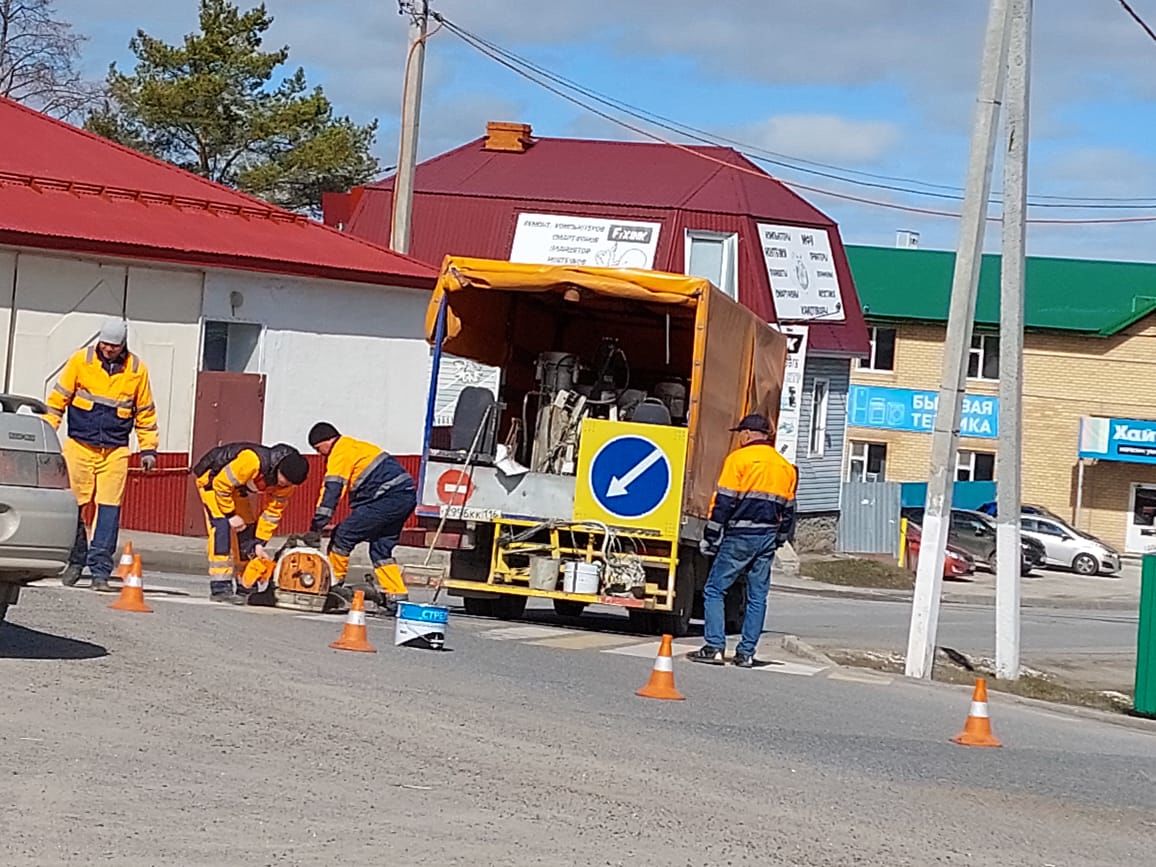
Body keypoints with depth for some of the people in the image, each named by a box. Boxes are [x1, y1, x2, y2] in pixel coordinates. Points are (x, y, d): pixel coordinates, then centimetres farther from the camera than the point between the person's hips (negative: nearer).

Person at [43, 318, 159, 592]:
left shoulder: (137, 369, 3)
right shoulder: (80, 360, 0)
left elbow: (145, 412, 12)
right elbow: (58, 398, 5)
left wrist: (148, 448, 10)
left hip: (115, 451, 0)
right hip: (79, 446, 0)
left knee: (108, 509, -5)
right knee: (73, 506, 2)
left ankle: (100, 570, -3)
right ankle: (75, 562, 17)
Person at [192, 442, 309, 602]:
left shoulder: (287, 480, -17)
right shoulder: (253, 461, -40)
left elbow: (273, 512, -7)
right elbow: (221, 484, -30)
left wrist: (259, 543, -10)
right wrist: (230, 515, -22)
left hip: (240, 489, 7)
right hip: (213, 478, -7)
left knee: (247, 530, 3)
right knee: (222, 527, -21)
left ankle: (245, 586, 11)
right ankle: (220, 587, -26)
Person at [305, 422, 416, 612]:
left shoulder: (340, 452, -4)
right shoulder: (356, 447, 27)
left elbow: (331, 491, -11)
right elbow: (355, 486, 28)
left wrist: (316, 528, -12)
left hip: (388, 497, -10)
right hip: (408, 496, 10)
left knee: (343, 535, -3)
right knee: (380, 549, 15)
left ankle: (333, 581, 6)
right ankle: (397, 597, 9)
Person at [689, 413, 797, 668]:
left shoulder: (739, 458, -6)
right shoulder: (786, 467, 14)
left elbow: (724, 502, -9)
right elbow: (788, 510, 17)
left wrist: (710, 537, -5)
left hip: (739, 536, -6)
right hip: (768, 537, 6)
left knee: (715, 590, 1)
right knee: (757, 597, 9)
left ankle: (715, 647, -7)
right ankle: (746, 653, 9)